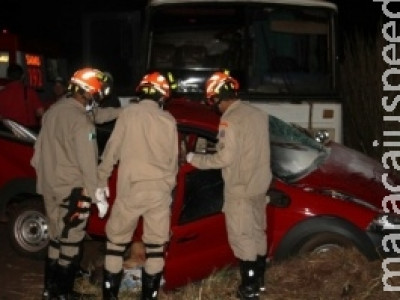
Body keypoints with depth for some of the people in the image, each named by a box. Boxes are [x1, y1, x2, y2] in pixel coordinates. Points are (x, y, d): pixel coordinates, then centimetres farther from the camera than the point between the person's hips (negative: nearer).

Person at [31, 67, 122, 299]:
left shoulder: (55, 110, 6)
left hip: (50, 185, 9)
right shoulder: (81, 123, -22)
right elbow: (88, 165, -22)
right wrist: (99, 198, -16)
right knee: (71, 243, 3)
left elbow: (96, 115, 20)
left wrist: (123, 112, 22)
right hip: (73, 189, -9)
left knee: (56, 238, 19)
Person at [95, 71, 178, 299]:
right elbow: (173, 160, 10)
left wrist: (102, 181, 10)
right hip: (160, 190, 2)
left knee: (117, 240, 10)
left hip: (131, 188, -2)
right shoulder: (169, 121, 4)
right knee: (156, 244, 11)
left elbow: (112, 149, -1)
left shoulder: (129, 113, -2)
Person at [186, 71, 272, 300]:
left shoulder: (230, 120, -20)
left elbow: (225, 158, -22)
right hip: (260, 183, 8)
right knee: (257, 232, 18)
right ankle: (259, 278, 30)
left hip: (240, 189, -8)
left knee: (242, 237, 2)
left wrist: (195, 159, -11)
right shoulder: (258, 113, 6)